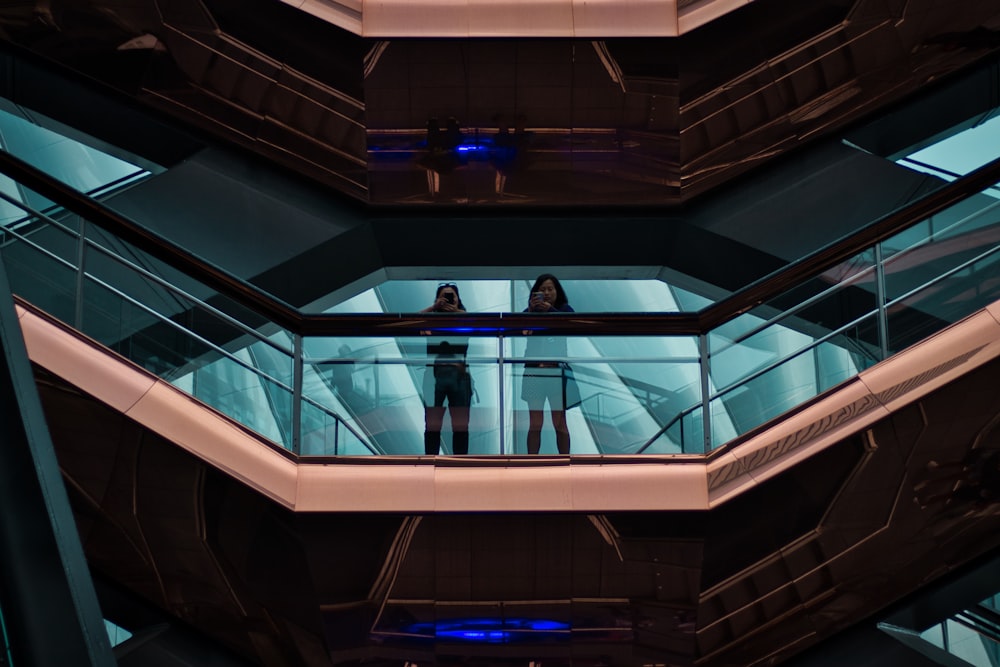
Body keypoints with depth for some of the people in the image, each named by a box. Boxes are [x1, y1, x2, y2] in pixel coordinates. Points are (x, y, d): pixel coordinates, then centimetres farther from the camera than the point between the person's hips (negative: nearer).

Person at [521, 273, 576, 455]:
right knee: (534, 424, 2)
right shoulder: (530, 311, 5)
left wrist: (550, 310, -29)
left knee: (559, 424, 1)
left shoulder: (564, 309, 4)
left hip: (557, 371, -1)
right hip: (534, 371, 1)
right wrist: (531, 311, -25)